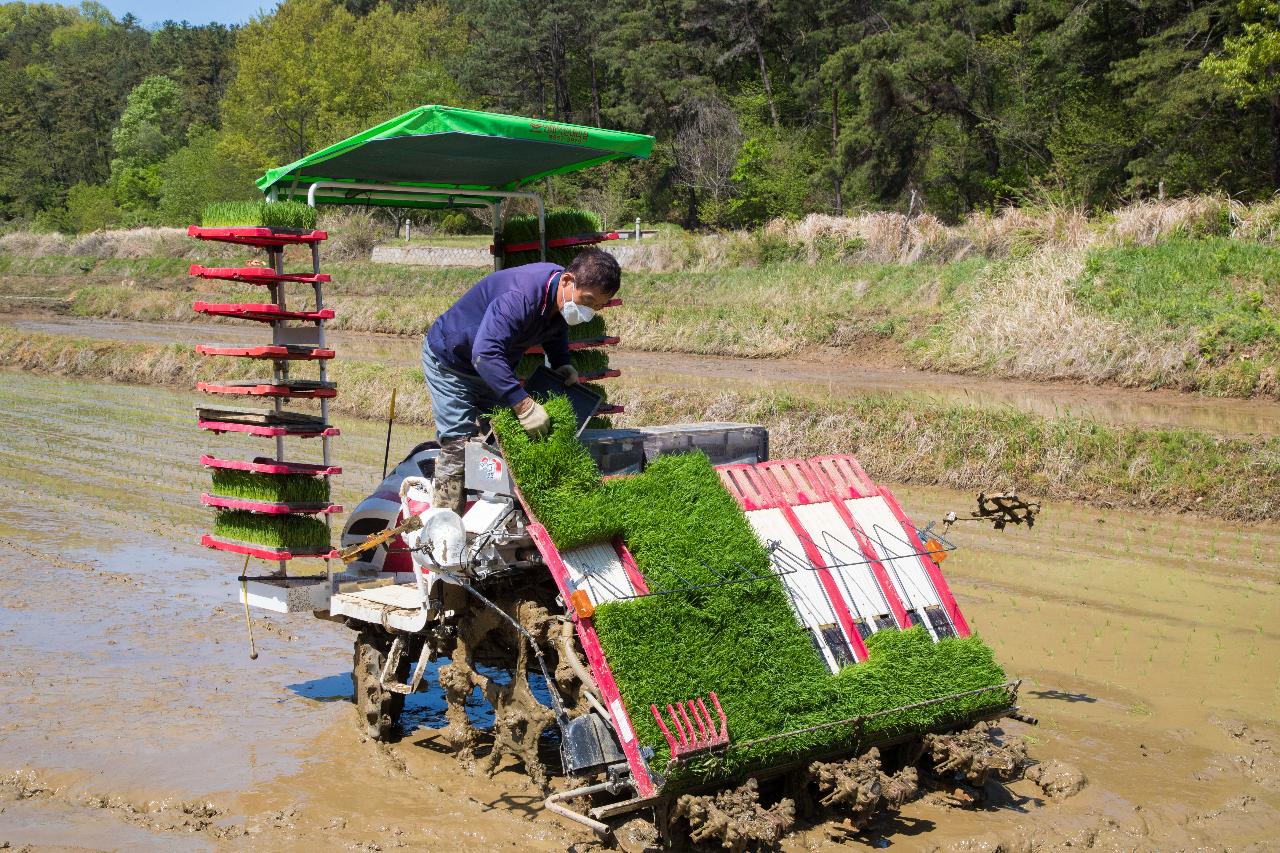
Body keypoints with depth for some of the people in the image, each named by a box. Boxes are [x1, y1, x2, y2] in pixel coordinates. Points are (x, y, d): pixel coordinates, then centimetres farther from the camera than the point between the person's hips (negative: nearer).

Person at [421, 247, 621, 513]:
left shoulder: (562, 298, -12)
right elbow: (485, 354, -49)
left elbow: (556, 331, 14)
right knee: (459, 444, -13)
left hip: (494, 363, 8)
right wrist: (524, 405, -51)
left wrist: (561, 363, -4)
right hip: (450, 362, -8)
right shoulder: (520, 297, -40)